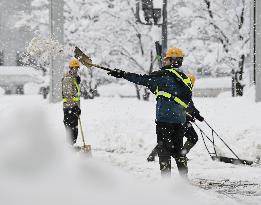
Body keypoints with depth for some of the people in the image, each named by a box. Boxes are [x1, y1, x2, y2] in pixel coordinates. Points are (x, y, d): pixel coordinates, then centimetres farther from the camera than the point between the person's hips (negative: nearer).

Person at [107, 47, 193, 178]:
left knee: (164, 149, -2)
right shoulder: (184, 78, 14)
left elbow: (143, 79, -11)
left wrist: (122, 74, -6)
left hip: (165, 118, -7)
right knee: (177, 150, 15)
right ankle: (184, 178, 15)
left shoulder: (165, 74, -8)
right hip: (180, 119, 7)